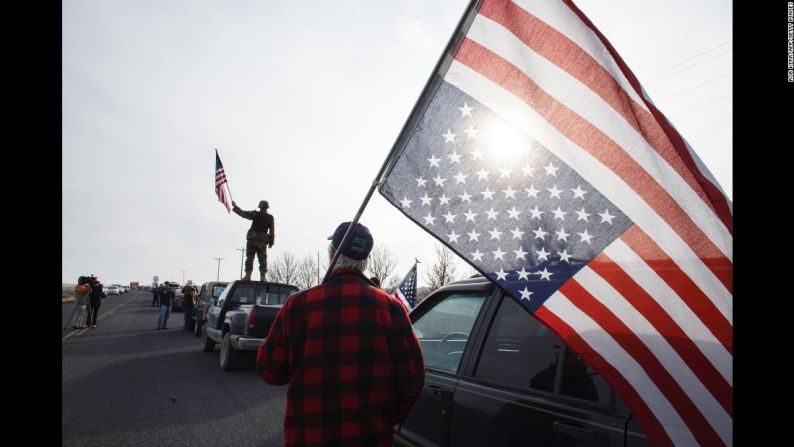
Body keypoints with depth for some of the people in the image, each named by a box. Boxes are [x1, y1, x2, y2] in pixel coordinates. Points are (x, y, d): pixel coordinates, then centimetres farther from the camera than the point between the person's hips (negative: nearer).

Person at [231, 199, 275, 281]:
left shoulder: (255, 214, 2)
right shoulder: (270, 217, 7)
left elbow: (242, 213, 4)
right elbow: (272, 231, 4)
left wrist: (235, 206, 18)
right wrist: (271, 242, 8)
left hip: (252, 239, -1)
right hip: (263, 241, 1)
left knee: (249, 258, -1)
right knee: (262, 259, 3)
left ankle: (248, 275, -8)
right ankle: (262, 276, -6)